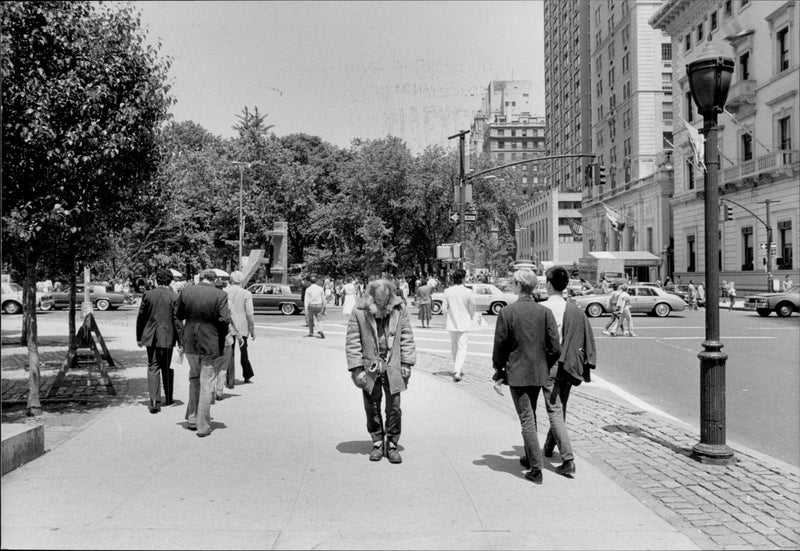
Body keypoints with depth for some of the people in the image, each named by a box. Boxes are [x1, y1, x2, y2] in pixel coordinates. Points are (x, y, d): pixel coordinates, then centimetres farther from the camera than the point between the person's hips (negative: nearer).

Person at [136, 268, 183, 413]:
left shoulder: (148, 295, -1)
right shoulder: (174, 297, -7)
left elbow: (141, 317, 4)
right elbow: (177, 320, -8)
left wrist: (139, 337, 13)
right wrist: (181, 341, -3)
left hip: (151, 336, 1)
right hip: (167, 337, -1)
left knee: (153, 368, 2)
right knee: (166, 368, 14)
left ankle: (154, 401, -10)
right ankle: (168, 399, 26)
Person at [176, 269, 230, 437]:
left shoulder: (186, 292, -2)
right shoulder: (220, 295, -13)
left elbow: (178, 315, 7)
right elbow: (225, 319, -17)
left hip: (190, 342, 3)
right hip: (210, 343, -3)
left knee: (194, 378, 23)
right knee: (206, 384, 6)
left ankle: (192, 419, 27)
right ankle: (203, 426, 9)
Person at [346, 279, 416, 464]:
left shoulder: (399, 309, 0)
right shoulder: (359, 312, -6)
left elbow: (407, 337, 5)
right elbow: (352, 342, -5)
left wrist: (406, 363, 0)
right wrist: (357, 369, -9)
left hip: (393, 367, 1)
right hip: (370, 367, -1)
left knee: (394, 407, 2)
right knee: (372, 408, 8)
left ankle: (392, 444, 15)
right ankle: (377, 443, 23)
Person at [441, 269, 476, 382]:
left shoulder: (447, 291, -7)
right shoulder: (468, 292, -13)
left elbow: (444, 308, -4)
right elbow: (472, 309, -4)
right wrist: (470, 318, 15)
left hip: (451, 323, 3)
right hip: (464, 323, -3)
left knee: (454, 347, 17)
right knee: (462, 348, -1)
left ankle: (458, 370, 29)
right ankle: (457, 371, -13)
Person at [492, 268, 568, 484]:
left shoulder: (506, 312, -11)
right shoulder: (545, 312, -4)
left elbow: (500, 345, -6)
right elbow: (555, 347, -4)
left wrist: (498, 369, 9)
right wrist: (548, 365, 13)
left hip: (518, 374, -2)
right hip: (543, 373, 2)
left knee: (527, 420, 5)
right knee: (555, 413, 14)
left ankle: (536, 469, 11)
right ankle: (568, 459, 11)